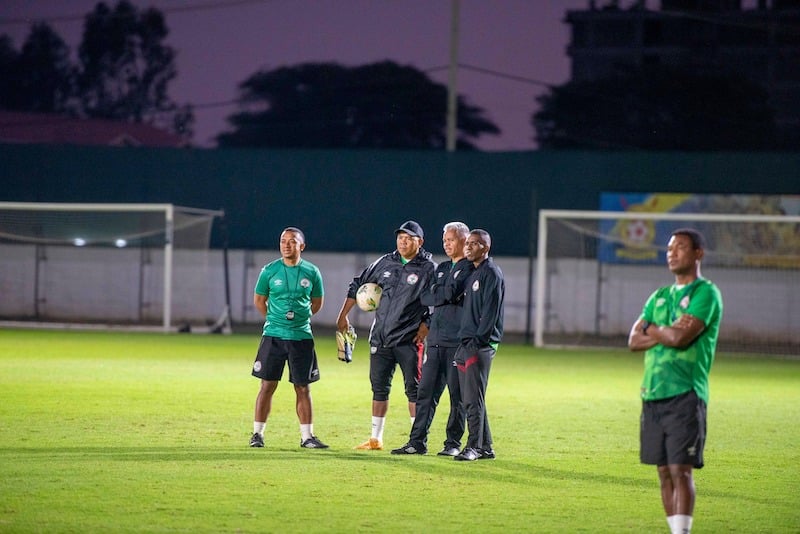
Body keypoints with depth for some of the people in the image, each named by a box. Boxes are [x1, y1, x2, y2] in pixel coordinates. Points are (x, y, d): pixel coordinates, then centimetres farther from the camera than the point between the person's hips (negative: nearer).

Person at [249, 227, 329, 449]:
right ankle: (257, 433, 8)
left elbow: (317, 303, 14)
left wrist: (299, 318, 9)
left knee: (303, 388, 4)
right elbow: (259, 300, 11)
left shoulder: (311, 272, 1)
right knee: (267, 385, 0)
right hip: (273, 336, -1)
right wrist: (275, 319, 9)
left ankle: (307, 437, 10)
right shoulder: (270, 270, -1)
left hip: (301, 337, 1)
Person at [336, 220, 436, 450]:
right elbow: (358, 285, 19)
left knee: (413, 389, -4)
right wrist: (343, 316, 16)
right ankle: (375, 438, 15)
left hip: (409, 340, -5)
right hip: (380, 337, 5)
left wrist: (426, 327, -15)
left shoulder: (428, 269, -5)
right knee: (379, 387, 9)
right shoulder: (385, 263, 9)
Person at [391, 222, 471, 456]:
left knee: (458, 396, 0)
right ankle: (417, 441, 7)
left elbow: (453, 292, -18)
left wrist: (437, 293, 0)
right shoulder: (442, 268, 21)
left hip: (458, 341, -7)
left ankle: (453, 443, 6)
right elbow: (425, 297, 11)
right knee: (426, 392, 5)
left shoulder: (471, 269, -4)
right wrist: (446, 294, -5)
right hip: (436, 340, 7)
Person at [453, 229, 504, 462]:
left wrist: (478, 341, -19)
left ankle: (474, 446, -8)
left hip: (480, 346, -9)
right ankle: (485, 447, 14)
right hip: (466, 345, 9)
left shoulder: (491, 273, -8)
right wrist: (464, 343, 15)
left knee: (473, 398, -10)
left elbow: (490, 312, -15)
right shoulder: (472, 274, 19)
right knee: (469, 399, 10)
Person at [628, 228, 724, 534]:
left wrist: (651, 329, 3)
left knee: (680, 469, -11)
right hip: (653, 394, 7)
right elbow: (634, 341, 10)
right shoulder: (659, 297, 19)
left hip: (685, 395, -7)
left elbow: (682, 337, -15)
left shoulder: (706, 293, -3)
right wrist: (667, 333, -5)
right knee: (665, 471, 6)